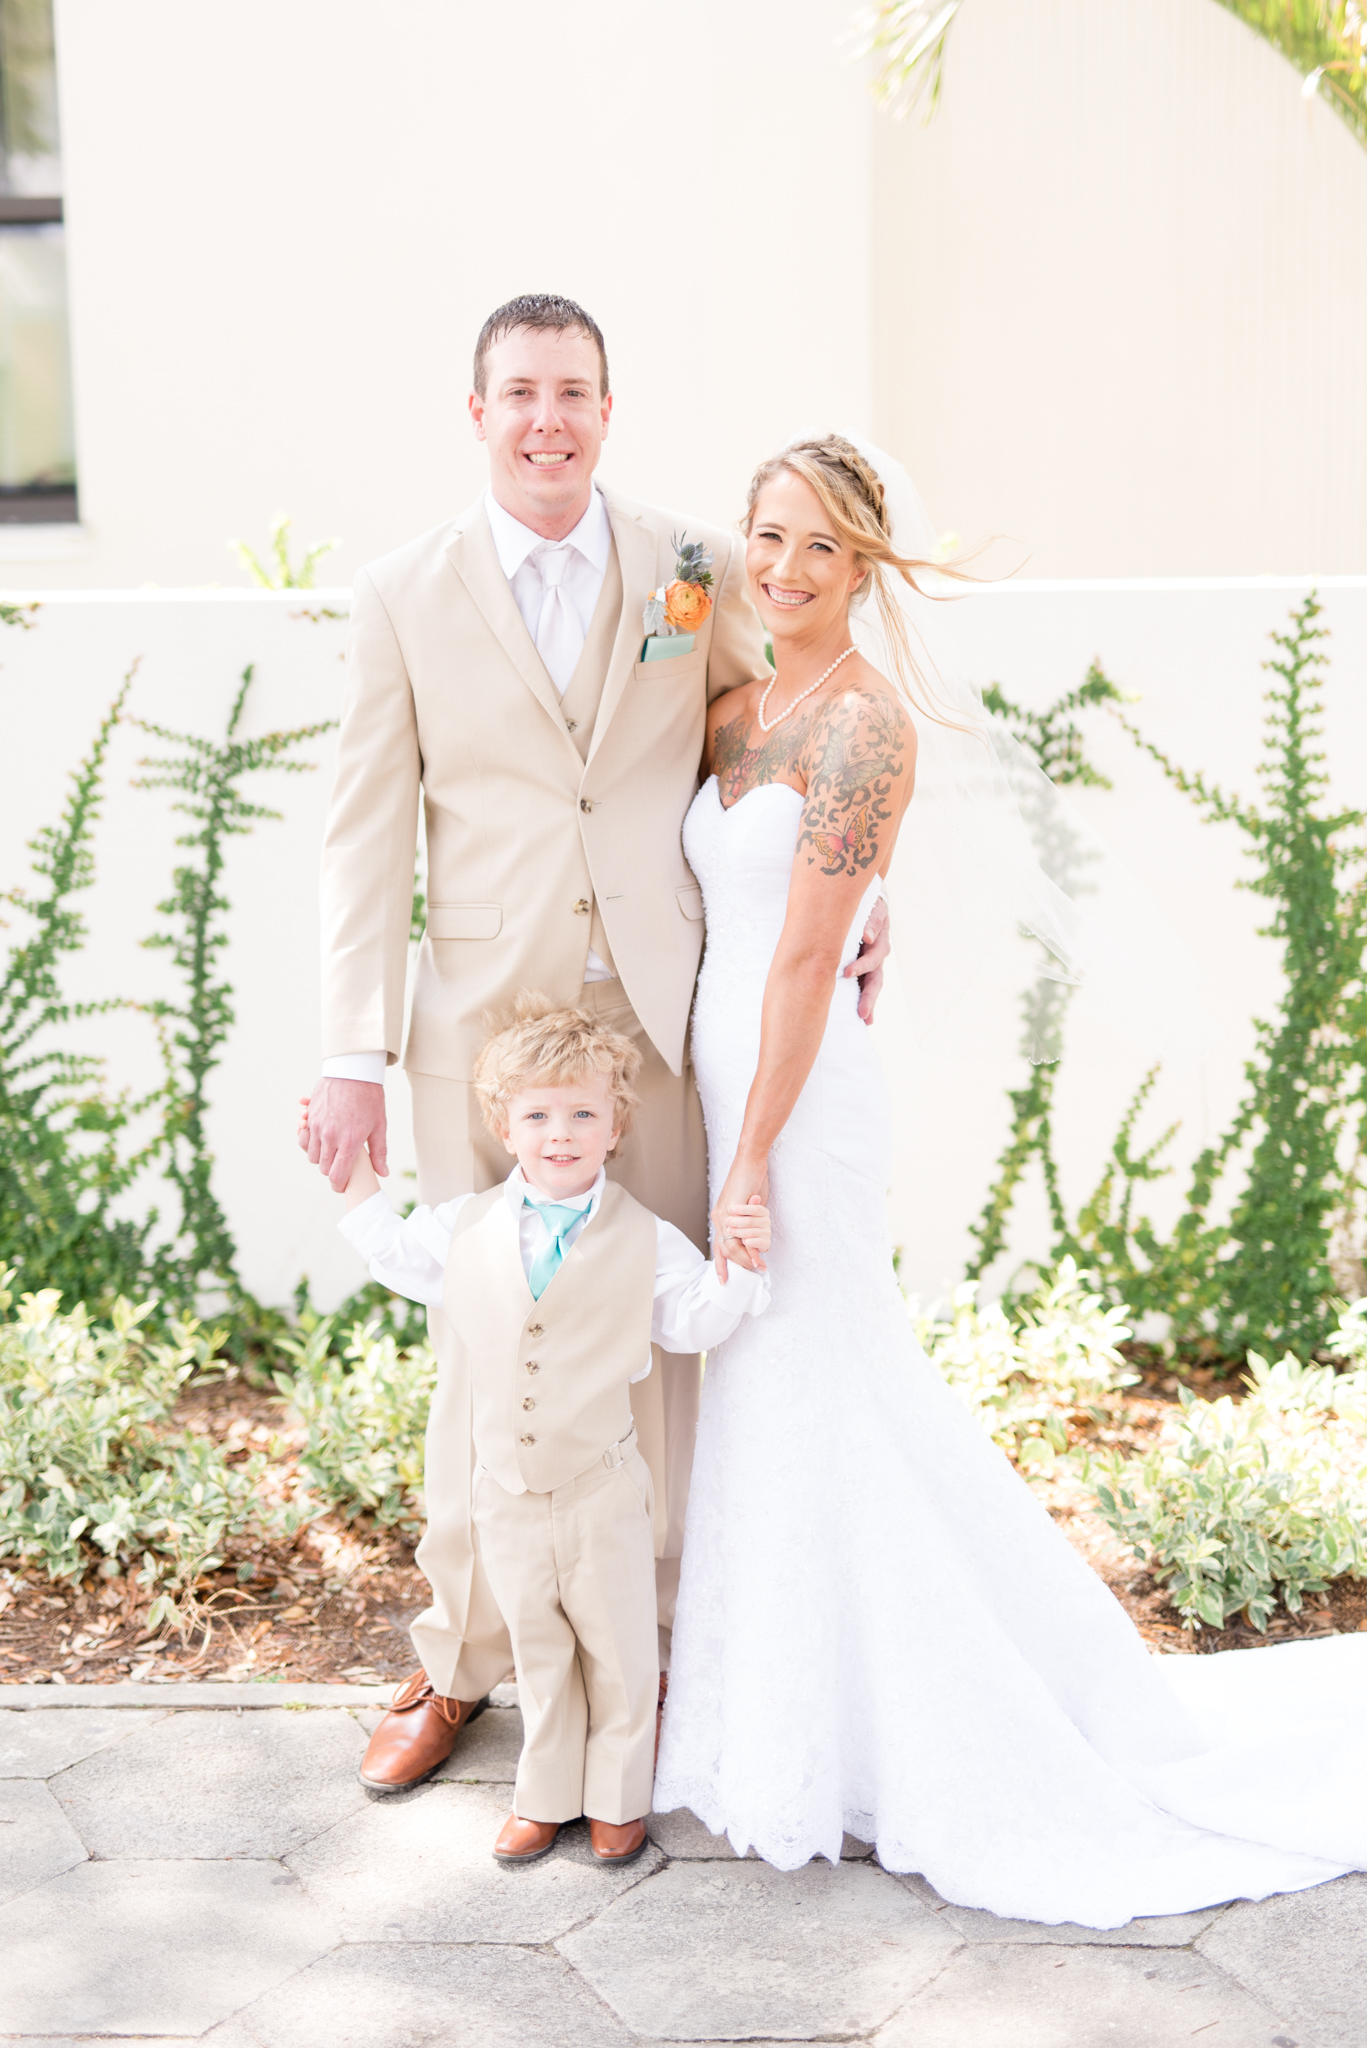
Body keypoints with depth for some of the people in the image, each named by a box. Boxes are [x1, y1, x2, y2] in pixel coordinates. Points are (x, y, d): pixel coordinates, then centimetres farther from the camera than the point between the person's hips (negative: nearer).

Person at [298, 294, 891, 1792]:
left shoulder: (699, 569, 3)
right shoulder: (405, 596, 1)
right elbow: (365, 840, 1)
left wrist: (853, 894, 5)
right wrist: (353, 1058, -3)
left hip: (664, 1016, 1)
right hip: (485, 1023, 0)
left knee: (663, 1335, 6)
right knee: (484, 1346, 7)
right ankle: (460, 1665, 27)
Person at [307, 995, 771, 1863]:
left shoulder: (645, 1238, -8)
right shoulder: (467, 1226, -1)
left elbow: (694, 1319, -1)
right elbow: (406, 1262, 18)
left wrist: (740, 1265, -17)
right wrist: (359, 1185, 12)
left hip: (603, 1485, -2)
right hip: (508, 1488, 2)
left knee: (618, 1647, 10)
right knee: (537, 1647, 16)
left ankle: (618, 1799, 29)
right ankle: (546, 1798, 32)